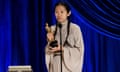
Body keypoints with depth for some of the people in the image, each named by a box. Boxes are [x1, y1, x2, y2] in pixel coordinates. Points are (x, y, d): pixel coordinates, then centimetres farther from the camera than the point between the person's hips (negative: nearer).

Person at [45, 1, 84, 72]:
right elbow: (48, 51, 9)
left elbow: (79, 50, -6)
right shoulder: (52, 29, 8)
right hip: (55, 66, 4)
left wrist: (62, 49, -14)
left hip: (69, 66, -4)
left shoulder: (75, 28, -5)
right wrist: (50, 41, -10)